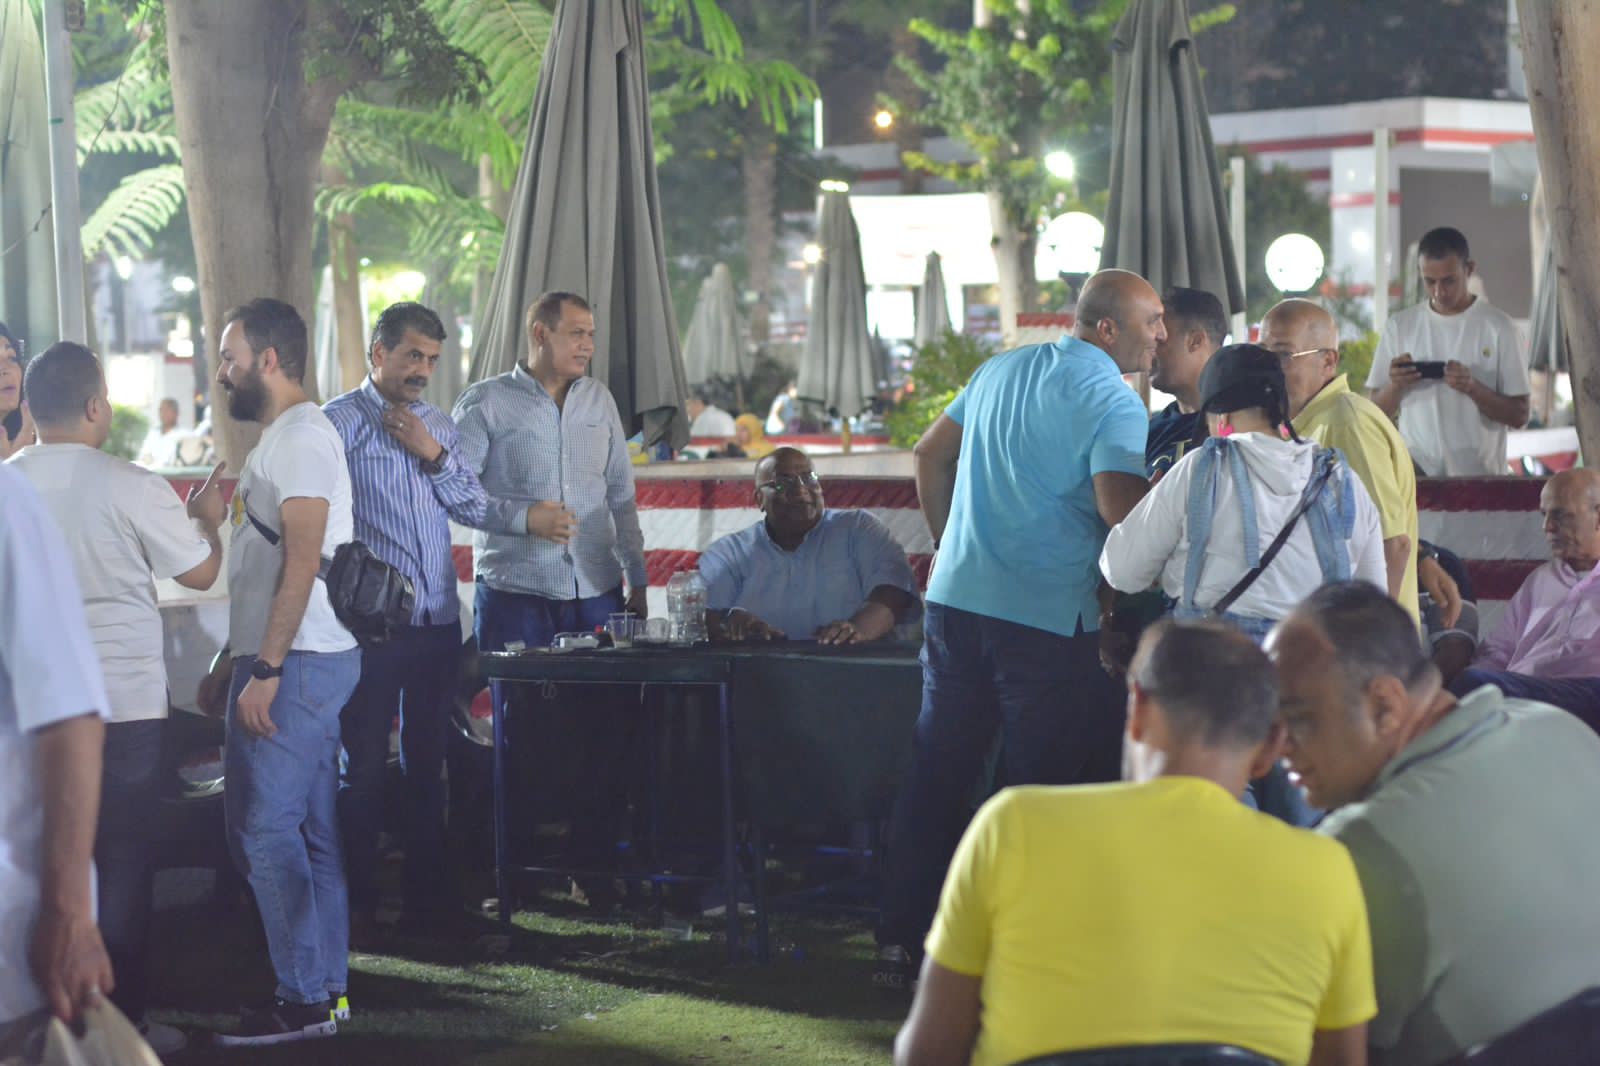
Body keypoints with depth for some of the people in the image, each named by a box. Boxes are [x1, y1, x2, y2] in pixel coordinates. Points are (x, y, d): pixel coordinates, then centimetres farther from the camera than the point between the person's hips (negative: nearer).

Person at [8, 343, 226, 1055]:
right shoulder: (132, 488, -14)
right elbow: (200, 572, -3)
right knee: (125, 865, 5)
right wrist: (206, 519, 17)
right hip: (124, 703, -4)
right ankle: (123, 1021, 10)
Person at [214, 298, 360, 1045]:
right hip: (305, 662, 10)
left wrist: (266, 671, -23)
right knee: (309, 828, 11)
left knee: (263, 828, -9)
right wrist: (247, 664, 21)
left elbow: (302, 558, -21)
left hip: (295, 664, -10)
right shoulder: (286, 436, 19)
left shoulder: (301, 436, -13)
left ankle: (303, 999, -6)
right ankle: (325, 988, 16)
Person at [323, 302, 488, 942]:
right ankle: (358, 906, 7)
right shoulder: (338, 423, -4)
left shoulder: (439, 426, 14)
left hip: (438, 620, 6)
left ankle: (427, 894, 22)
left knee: (428, 763, 13)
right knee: (362, 767, 0)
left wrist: (433, 454, -4)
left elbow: (476, 511, 9)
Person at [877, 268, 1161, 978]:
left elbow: (930, 454, 21)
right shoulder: (1112, 402, -9)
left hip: (955, 596, 7)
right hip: (1046, 618, -7)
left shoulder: (1001, 370, 14)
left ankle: (898, 940, 16)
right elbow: (1121, 508, -23)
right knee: (1042, 786, 4)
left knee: (936, 773, 12)